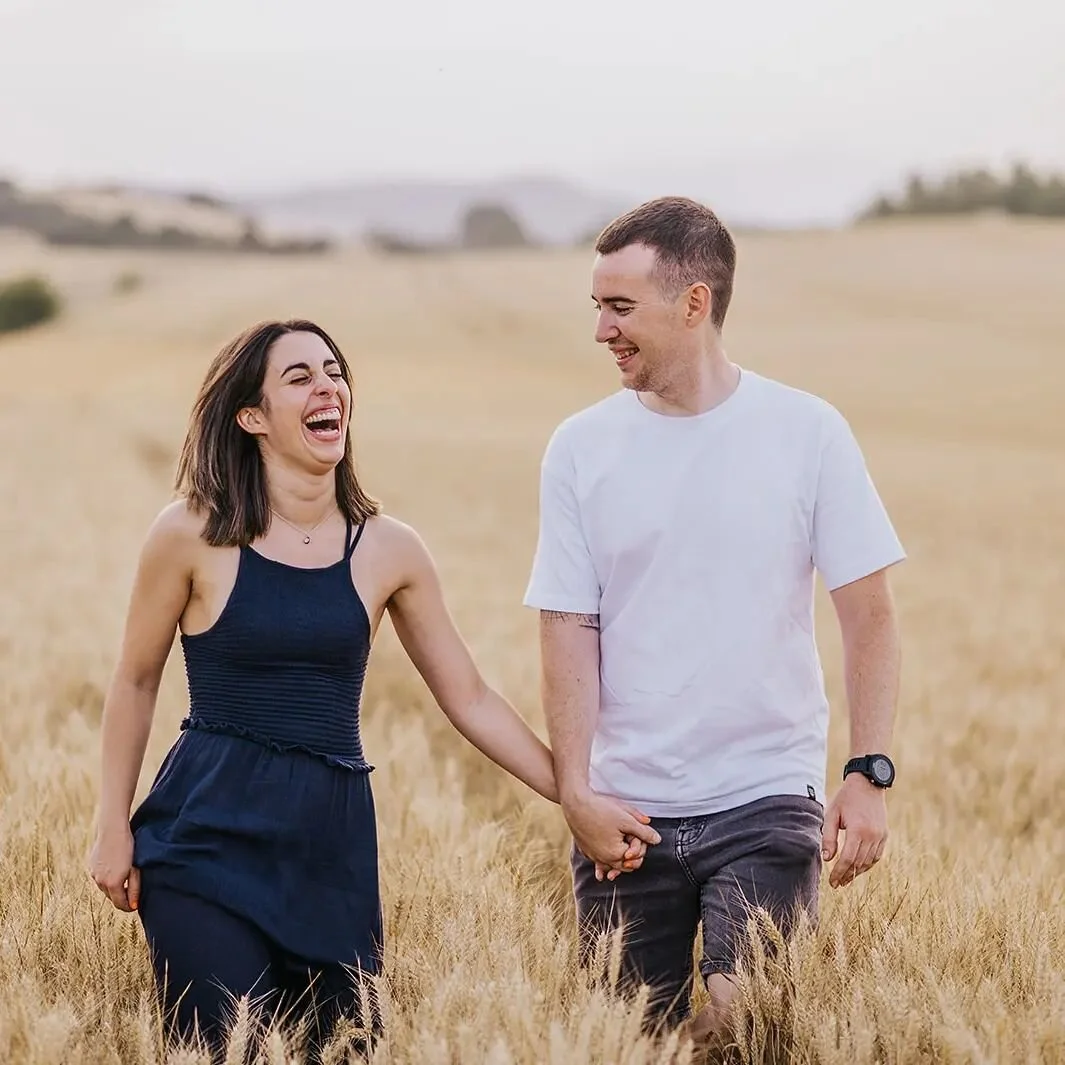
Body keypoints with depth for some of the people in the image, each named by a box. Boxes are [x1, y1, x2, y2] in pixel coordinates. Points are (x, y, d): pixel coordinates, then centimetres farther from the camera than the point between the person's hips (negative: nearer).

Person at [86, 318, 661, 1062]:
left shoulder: (389, 550, 3)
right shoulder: (192, 535, -4)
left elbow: (469, 700, 8)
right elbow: (136, 682, 6)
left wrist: (578, 798, 5)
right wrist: (114, 826, 5)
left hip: (333, 847, 3)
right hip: (208, 839, -3)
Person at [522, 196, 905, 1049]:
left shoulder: (807, 433, -3)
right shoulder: (581, 448, 2)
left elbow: (870, 617, -1)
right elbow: (569, 629, 1)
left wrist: (870, 776, -10)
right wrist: (574, 787, -10)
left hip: (766, 801, -2)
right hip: (624, 813, 2)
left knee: (744, 1025, -13)